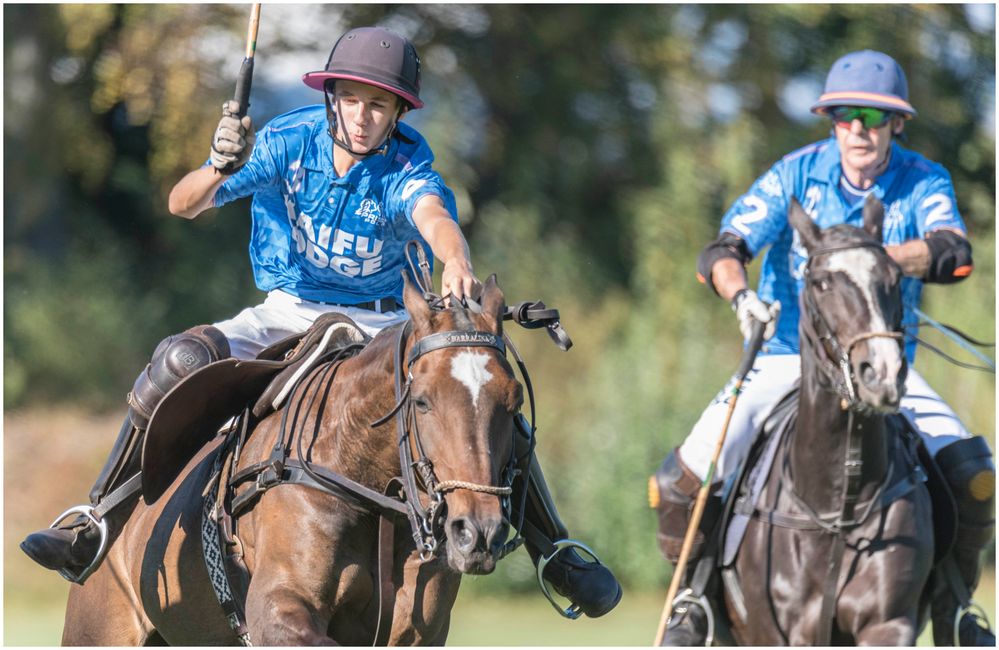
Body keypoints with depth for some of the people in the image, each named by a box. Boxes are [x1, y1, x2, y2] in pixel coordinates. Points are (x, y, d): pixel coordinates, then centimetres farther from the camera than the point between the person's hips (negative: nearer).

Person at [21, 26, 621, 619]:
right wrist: (218, 171, -42)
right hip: (289, 313, 0)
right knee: (179, 360, -26)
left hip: (379, 322, 0)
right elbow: (183, 205, -18)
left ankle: (557, 556, 1)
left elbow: (435, 217, -41)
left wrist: (457, 263, -65)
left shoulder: (407, 172, -16)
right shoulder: (287, 143, -13)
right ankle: (96, 529, -19)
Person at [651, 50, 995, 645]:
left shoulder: (924, 182, -6)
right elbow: (722, 252, -14)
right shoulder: (797, 174, -5)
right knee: (683, 479, -20)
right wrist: (742, 297, -37)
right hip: (787, 357, 0)